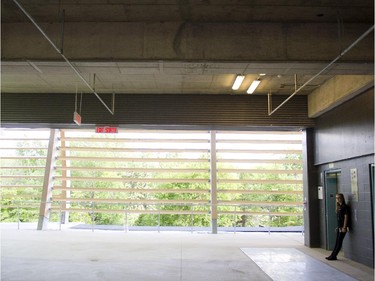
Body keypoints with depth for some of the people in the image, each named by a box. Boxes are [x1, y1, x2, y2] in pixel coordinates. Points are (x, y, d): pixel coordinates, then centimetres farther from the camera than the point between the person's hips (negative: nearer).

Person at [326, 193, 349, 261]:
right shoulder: (339, 206, 13)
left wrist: (344, 227, -17)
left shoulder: (344, 206, -11)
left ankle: (333, 256, 1)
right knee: (337, 242, 9)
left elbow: (346, 217, -14)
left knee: (339, 242, -2)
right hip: (339, 227, 8)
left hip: (342, 227, -8)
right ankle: (333, 256, 12)